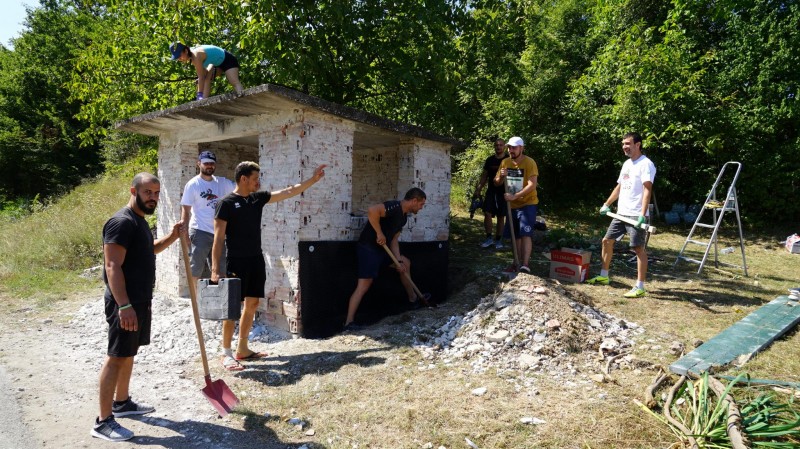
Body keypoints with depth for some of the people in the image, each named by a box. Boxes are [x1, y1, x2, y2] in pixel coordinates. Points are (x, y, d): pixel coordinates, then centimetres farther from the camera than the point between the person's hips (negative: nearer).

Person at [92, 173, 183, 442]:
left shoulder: (139, 221, 13)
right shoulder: (122, 222, -19)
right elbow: (112, 266, -25)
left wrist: (172, 237, 13)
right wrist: (124, 306, -30)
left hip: (140, 300, 10)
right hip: (125, 303, -10)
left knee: (129, 354, 19)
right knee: (116, 357, -5)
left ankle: (121, 402, 33)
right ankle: (103, 421, 2)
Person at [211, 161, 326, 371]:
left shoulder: (258, 198, 9)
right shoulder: (227, 203, -10)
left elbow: (289, 192, 12)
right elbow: (218, 238, -12)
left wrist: (313, 179, 9)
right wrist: (215, 268, -18)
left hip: (256, 260, 7)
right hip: (236, 261, -7)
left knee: (252, 304, 11)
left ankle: (242, 349, 23)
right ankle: (226, 354, 6)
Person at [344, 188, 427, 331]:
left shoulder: (403, 216, 11)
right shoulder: (394, 207, -19)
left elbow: (394, 240, 13)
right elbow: (372, 210, -36)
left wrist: (398, 261, 2)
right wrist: (380, 234, -28)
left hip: (382, 248, 10)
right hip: (368, 248, -10)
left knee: (405, 263, 20)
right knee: (363, 286, -13)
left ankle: (413, 299, 34)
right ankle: (348, 323, -8)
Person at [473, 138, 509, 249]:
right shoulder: (490, 160, 9)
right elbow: (484, 175, 14)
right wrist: (479, 188, 5)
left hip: (503, 192, -2)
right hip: (491, 191, 2)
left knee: (501, 216, 4)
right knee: (487, 213, -9)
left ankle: (498, 240, 15)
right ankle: (489, 238, 2)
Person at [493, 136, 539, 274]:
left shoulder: (529, 163, -15)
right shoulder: (505, 162, 2)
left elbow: (532, 185, -24)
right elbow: (496, 183, 7)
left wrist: (515, 196, -32)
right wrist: (501, 176, -15)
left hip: (527, 203, -6)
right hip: (512, 205, 6)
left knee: (526, 234, -14)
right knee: (516, 235, 11)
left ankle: (525, 265, -19)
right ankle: (518, 262, 22)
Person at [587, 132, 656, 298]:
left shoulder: (646, 164, -12)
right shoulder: (626, 164, 16)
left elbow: (647, 190, -20)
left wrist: (642, 215, -29)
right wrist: (607, 204, 23)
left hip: (636, 215, -9)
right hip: (621, 213, 9)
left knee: (639, 248, -6)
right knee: (607, 241, 14)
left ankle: (640, 288, -2)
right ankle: (603, 276, 27)